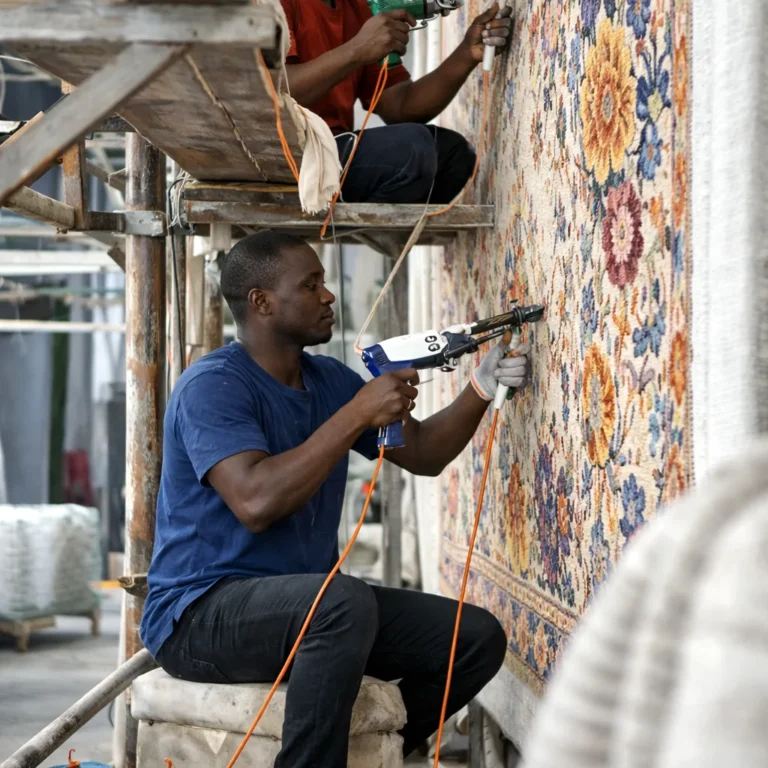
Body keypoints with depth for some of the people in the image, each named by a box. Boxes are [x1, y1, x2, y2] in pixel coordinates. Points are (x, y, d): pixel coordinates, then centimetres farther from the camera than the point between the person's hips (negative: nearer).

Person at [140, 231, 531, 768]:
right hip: (202, 612, -8)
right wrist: (357, 415, -26)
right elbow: (256, 503, -30)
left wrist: (481, 391, -2)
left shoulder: (332, 379, 9)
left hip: (312, 604, 8)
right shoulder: (213, 385, -16)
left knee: (477, 637, 0)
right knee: (346, 602, -38)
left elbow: (422, 455, 16)